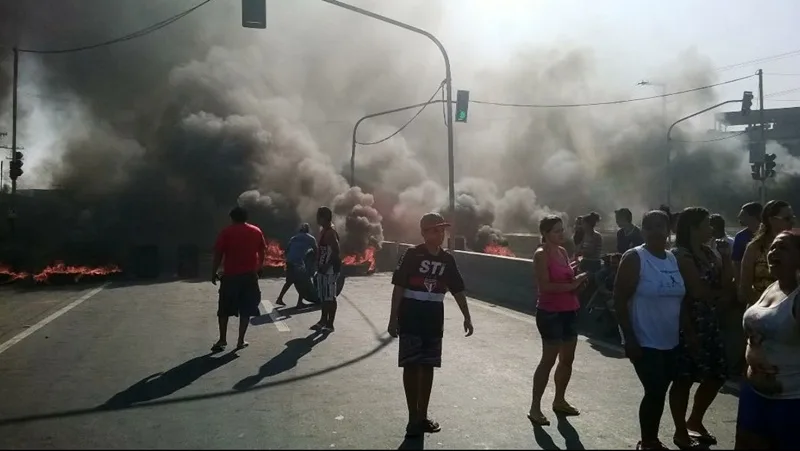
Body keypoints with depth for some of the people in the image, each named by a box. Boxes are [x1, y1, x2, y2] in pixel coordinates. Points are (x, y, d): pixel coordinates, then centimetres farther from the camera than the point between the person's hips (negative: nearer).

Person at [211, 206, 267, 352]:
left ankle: (222, 340, 7)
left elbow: (218, 254, -5)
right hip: (250, 275, 2)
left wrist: (214, 273, 2)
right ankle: (241, 341, 7)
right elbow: (262, 252, 10)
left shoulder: (226, 232, -2)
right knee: (245, 310, 8)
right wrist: (259, 269, 20)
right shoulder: (256, 231, 8)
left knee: (224, 310, 10)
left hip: (230, 276, -2)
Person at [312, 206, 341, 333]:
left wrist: (326, 266, -23)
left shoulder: (330, 232, -17)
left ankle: (330, 324, 3)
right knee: (323, 297, 17)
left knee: (330, 297, -3)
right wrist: (319, 265, 16)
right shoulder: (323, 230, 14)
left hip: (331, 269, -10)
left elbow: (336, 251, -25)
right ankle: (323, 321, 28)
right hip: (323, 268, 10)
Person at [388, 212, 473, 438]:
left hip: (434, 318, 5)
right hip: (411, 317, -5)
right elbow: (399, 286, -10)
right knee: (411, 366, 0)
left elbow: (457, 290, 11)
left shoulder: (447, 259, 4)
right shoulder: (412, 254, -10)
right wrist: (393, 318, -14)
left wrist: (467, 317, 9)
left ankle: (422, 416, 23)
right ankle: (413, 418, 10)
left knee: (428, 366, 11)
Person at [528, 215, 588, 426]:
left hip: (569, 311, 8)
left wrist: (577, 279, 0)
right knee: (549, 360, -5)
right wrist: (572, 285, -19)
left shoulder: (563, 251, 10)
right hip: (550, 313, -8)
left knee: (567, 359, 14)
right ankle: (535, 407, 3)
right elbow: (545, 285, -22)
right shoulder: (541, 254, -13)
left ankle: (559, 400, 29)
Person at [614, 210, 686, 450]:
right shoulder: (634, 258, -12)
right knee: (655, 392, -5)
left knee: (660, 392, 13)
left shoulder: (674, 258, 7)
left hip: (671, 341, 6)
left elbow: (681, 297, 15)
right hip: (645, 342, -6)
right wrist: (629, 338, -19)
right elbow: (619, 299, -15)